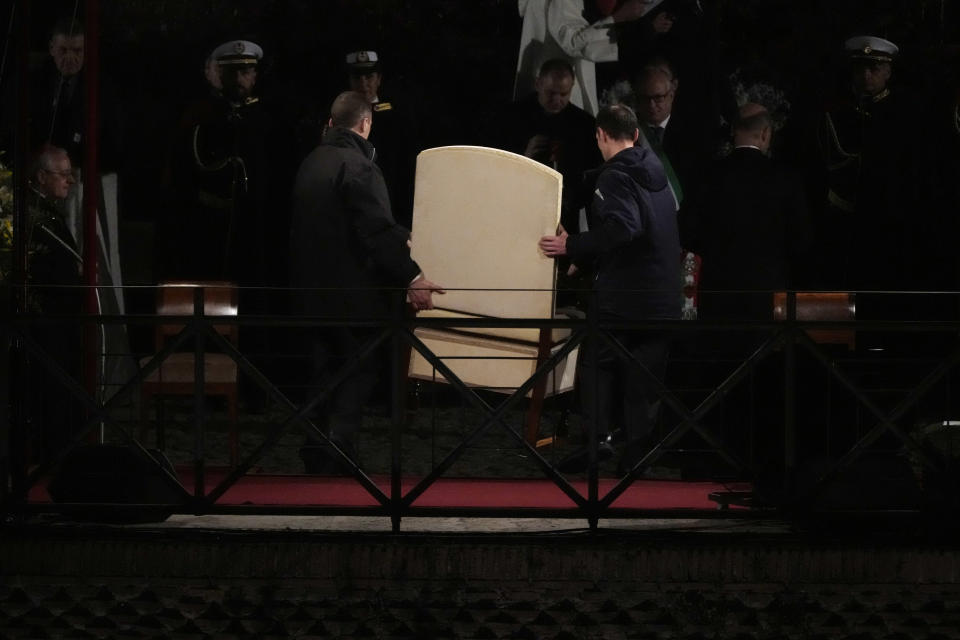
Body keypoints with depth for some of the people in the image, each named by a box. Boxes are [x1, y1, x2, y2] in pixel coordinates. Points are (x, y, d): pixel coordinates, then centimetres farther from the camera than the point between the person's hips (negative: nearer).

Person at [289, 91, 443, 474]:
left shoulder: (311, 163, 10)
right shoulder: (357, 166, -19)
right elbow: (377, 230, -24)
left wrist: (400, 239, 26)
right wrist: (411, 277, -21)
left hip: (314, 284, 8)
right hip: (352, 290, -8)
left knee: (326, 370, 15)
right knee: (358, 372, 0)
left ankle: (318, 457, 17)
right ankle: (339, 454, -7)